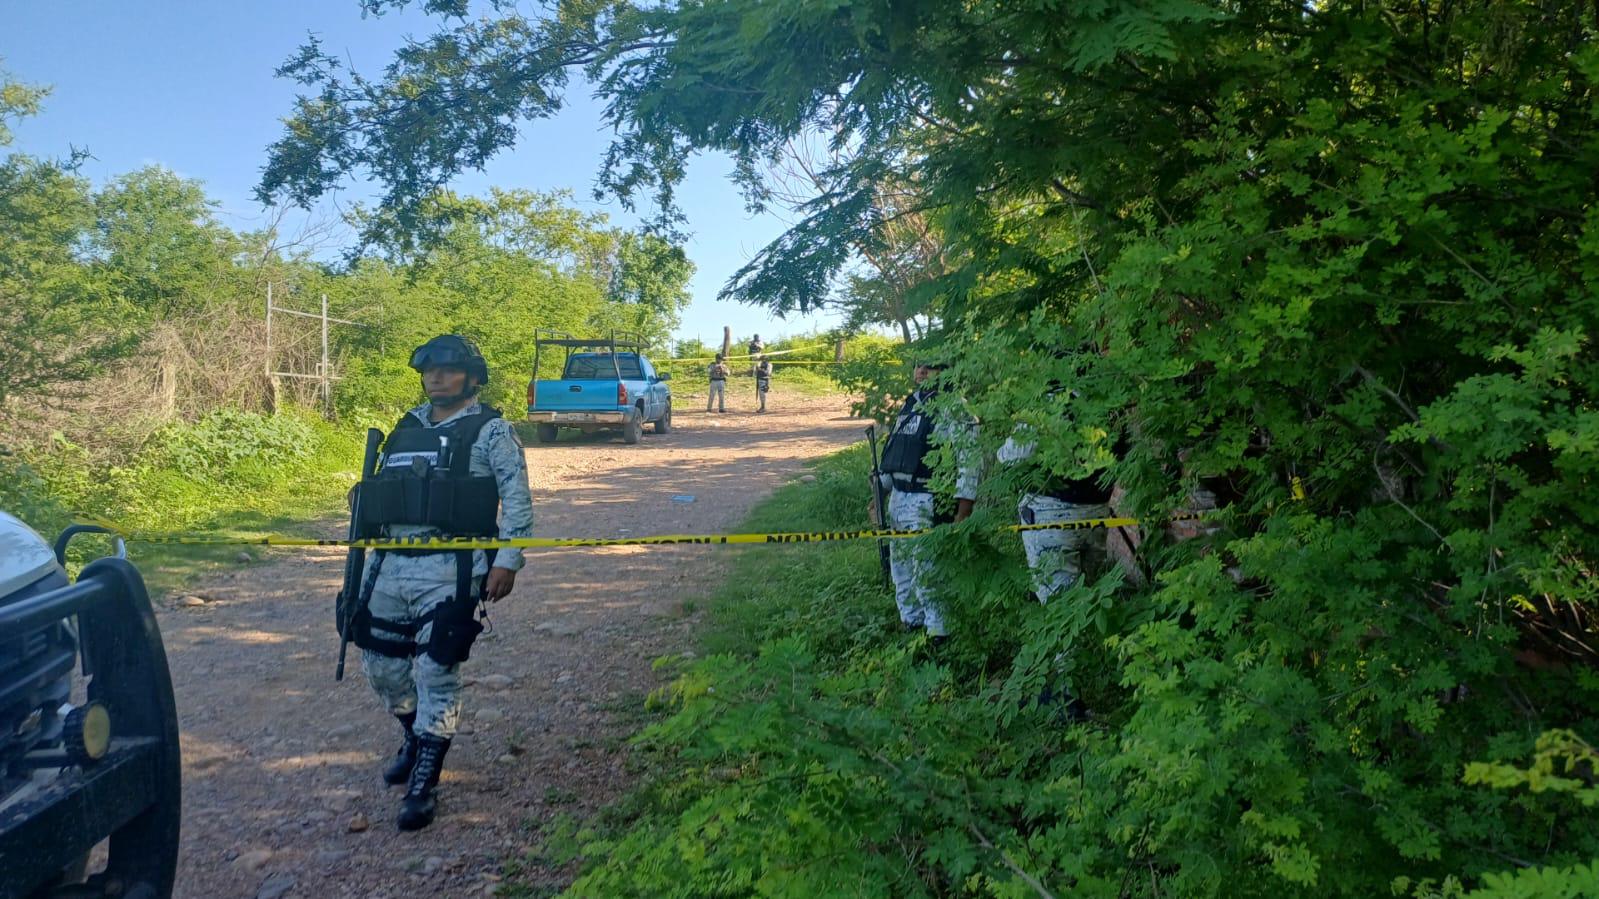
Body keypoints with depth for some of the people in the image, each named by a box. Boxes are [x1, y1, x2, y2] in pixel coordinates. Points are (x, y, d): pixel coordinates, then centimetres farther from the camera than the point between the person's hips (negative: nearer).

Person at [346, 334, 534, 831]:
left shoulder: (490, 431, -2)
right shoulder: (406, 429, 16)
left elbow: (517, 498, -8)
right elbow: (377, 496, 20)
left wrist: (507, 561, -16)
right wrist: (365, 562, 16)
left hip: (449, 570, -6)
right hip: (390, 566, 6)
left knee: (436, 672, -5)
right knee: (381, 663, 12)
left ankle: (424, 782, 6)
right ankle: (417, 738, 38)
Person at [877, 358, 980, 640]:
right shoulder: (910, 404, 14)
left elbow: (969, 459, -15)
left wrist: (963, 510, -19)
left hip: (927, 501, -8)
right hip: (898, 497, 8)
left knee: (924, 569, -9)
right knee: (900, 565, 14)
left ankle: (937, 628, 4)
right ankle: (911, 621, 27)